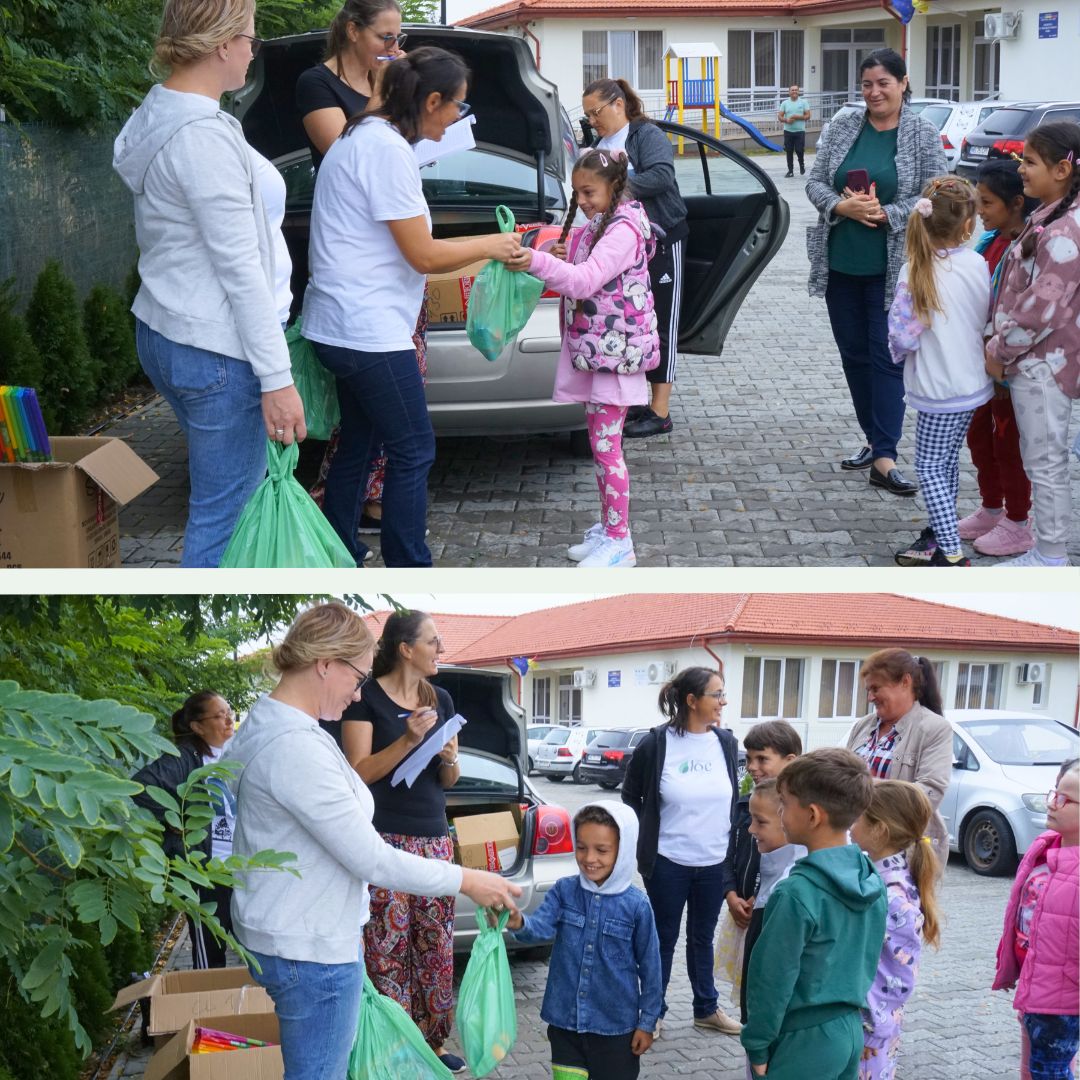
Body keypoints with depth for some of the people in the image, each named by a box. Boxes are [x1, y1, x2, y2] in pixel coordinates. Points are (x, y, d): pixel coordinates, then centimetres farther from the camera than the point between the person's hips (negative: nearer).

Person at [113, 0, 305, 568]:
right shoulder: (204, 137, -20)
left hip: (162, 331, 11)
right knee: (223, 515, -2)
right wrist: (276, 377, -20)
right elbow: (240, 270, -21)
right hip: (216, 353, -11)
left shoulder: (156, 115, 10)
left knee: (230, 491, 21)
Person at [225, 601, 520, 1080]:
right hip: (311, 948, -10)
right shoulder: (298, 747, -26)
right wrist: (468, 881, -16)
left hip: (280, 930, 10)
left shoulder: (263, 721, 6)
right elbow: (371, 859, -24)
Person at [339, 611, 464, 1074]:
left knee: (435, 943, 5)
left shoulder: (440, 700, 12)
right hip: (384, 838, -6)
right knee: (388, 944, -8)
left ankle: (430, 1042, 14)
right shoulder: (367, 698, -5)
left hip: (434, 838, 6)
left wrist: (449, 759, -6)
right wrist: (408, 741, -21)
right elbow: (359, 772, -11)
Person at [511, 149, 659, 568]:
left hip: (615, 352, -9)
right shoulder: (595, 228, 13)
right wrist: (557, 260, -2)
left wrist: (538, 262, -40)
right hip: (592, 350, 9)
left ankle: (619, 542, -3)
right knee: (600, 444, 13)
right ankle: (608, 528, 22)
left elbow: (586, 281, -28)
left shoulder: (623, 231, -16)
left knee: (605, 446, -8)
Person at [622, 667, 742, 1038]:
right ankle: (653, 1012, 20)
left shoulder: (726, 743, 1)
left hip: (714, 864, 4)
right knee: (664, 939, 8)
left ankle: (707, 1008, 29)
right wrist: (644, 844, 1)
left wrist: (733, 847, 10)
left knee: (702, 938, 17)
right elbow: (631, 796, 2)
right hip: (669, 864, -4)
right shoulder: (656, 744, -11)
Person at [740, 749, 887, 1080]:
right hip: (850, 1030, 7)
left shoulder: (797, 893, -22)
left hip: (806, 1041, -7)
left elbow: (774, 979, -17)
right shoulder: (871, 879, 0)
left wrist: (757, 1047, -7)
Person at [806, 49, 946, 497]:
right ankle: (875, 439, 27)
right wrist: (841, 206, -14)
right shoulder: (842, 126, 4)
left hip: (891, 267, -4)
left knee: (887, 357, -5)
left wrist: (886, 214, -19)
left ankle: (884, 459, -5)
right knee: (854, 354, 12)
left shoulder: (923, 134, -5)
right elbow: (815, 182, 5)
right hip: (840, 263, 4)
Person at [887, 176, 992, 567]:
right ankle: (939, 535, 30)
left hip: (939, 389, -6)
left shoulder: (916, 271, -19)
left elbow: (902, 335, -17)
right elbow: (986, 319, 8)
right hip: (973, 383, 6)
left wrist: (898, 349, 4)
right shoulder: (978, 265, -5)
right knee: (947, 461, 19)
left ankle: (953, 555, -4)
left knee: (930, 467, 1)